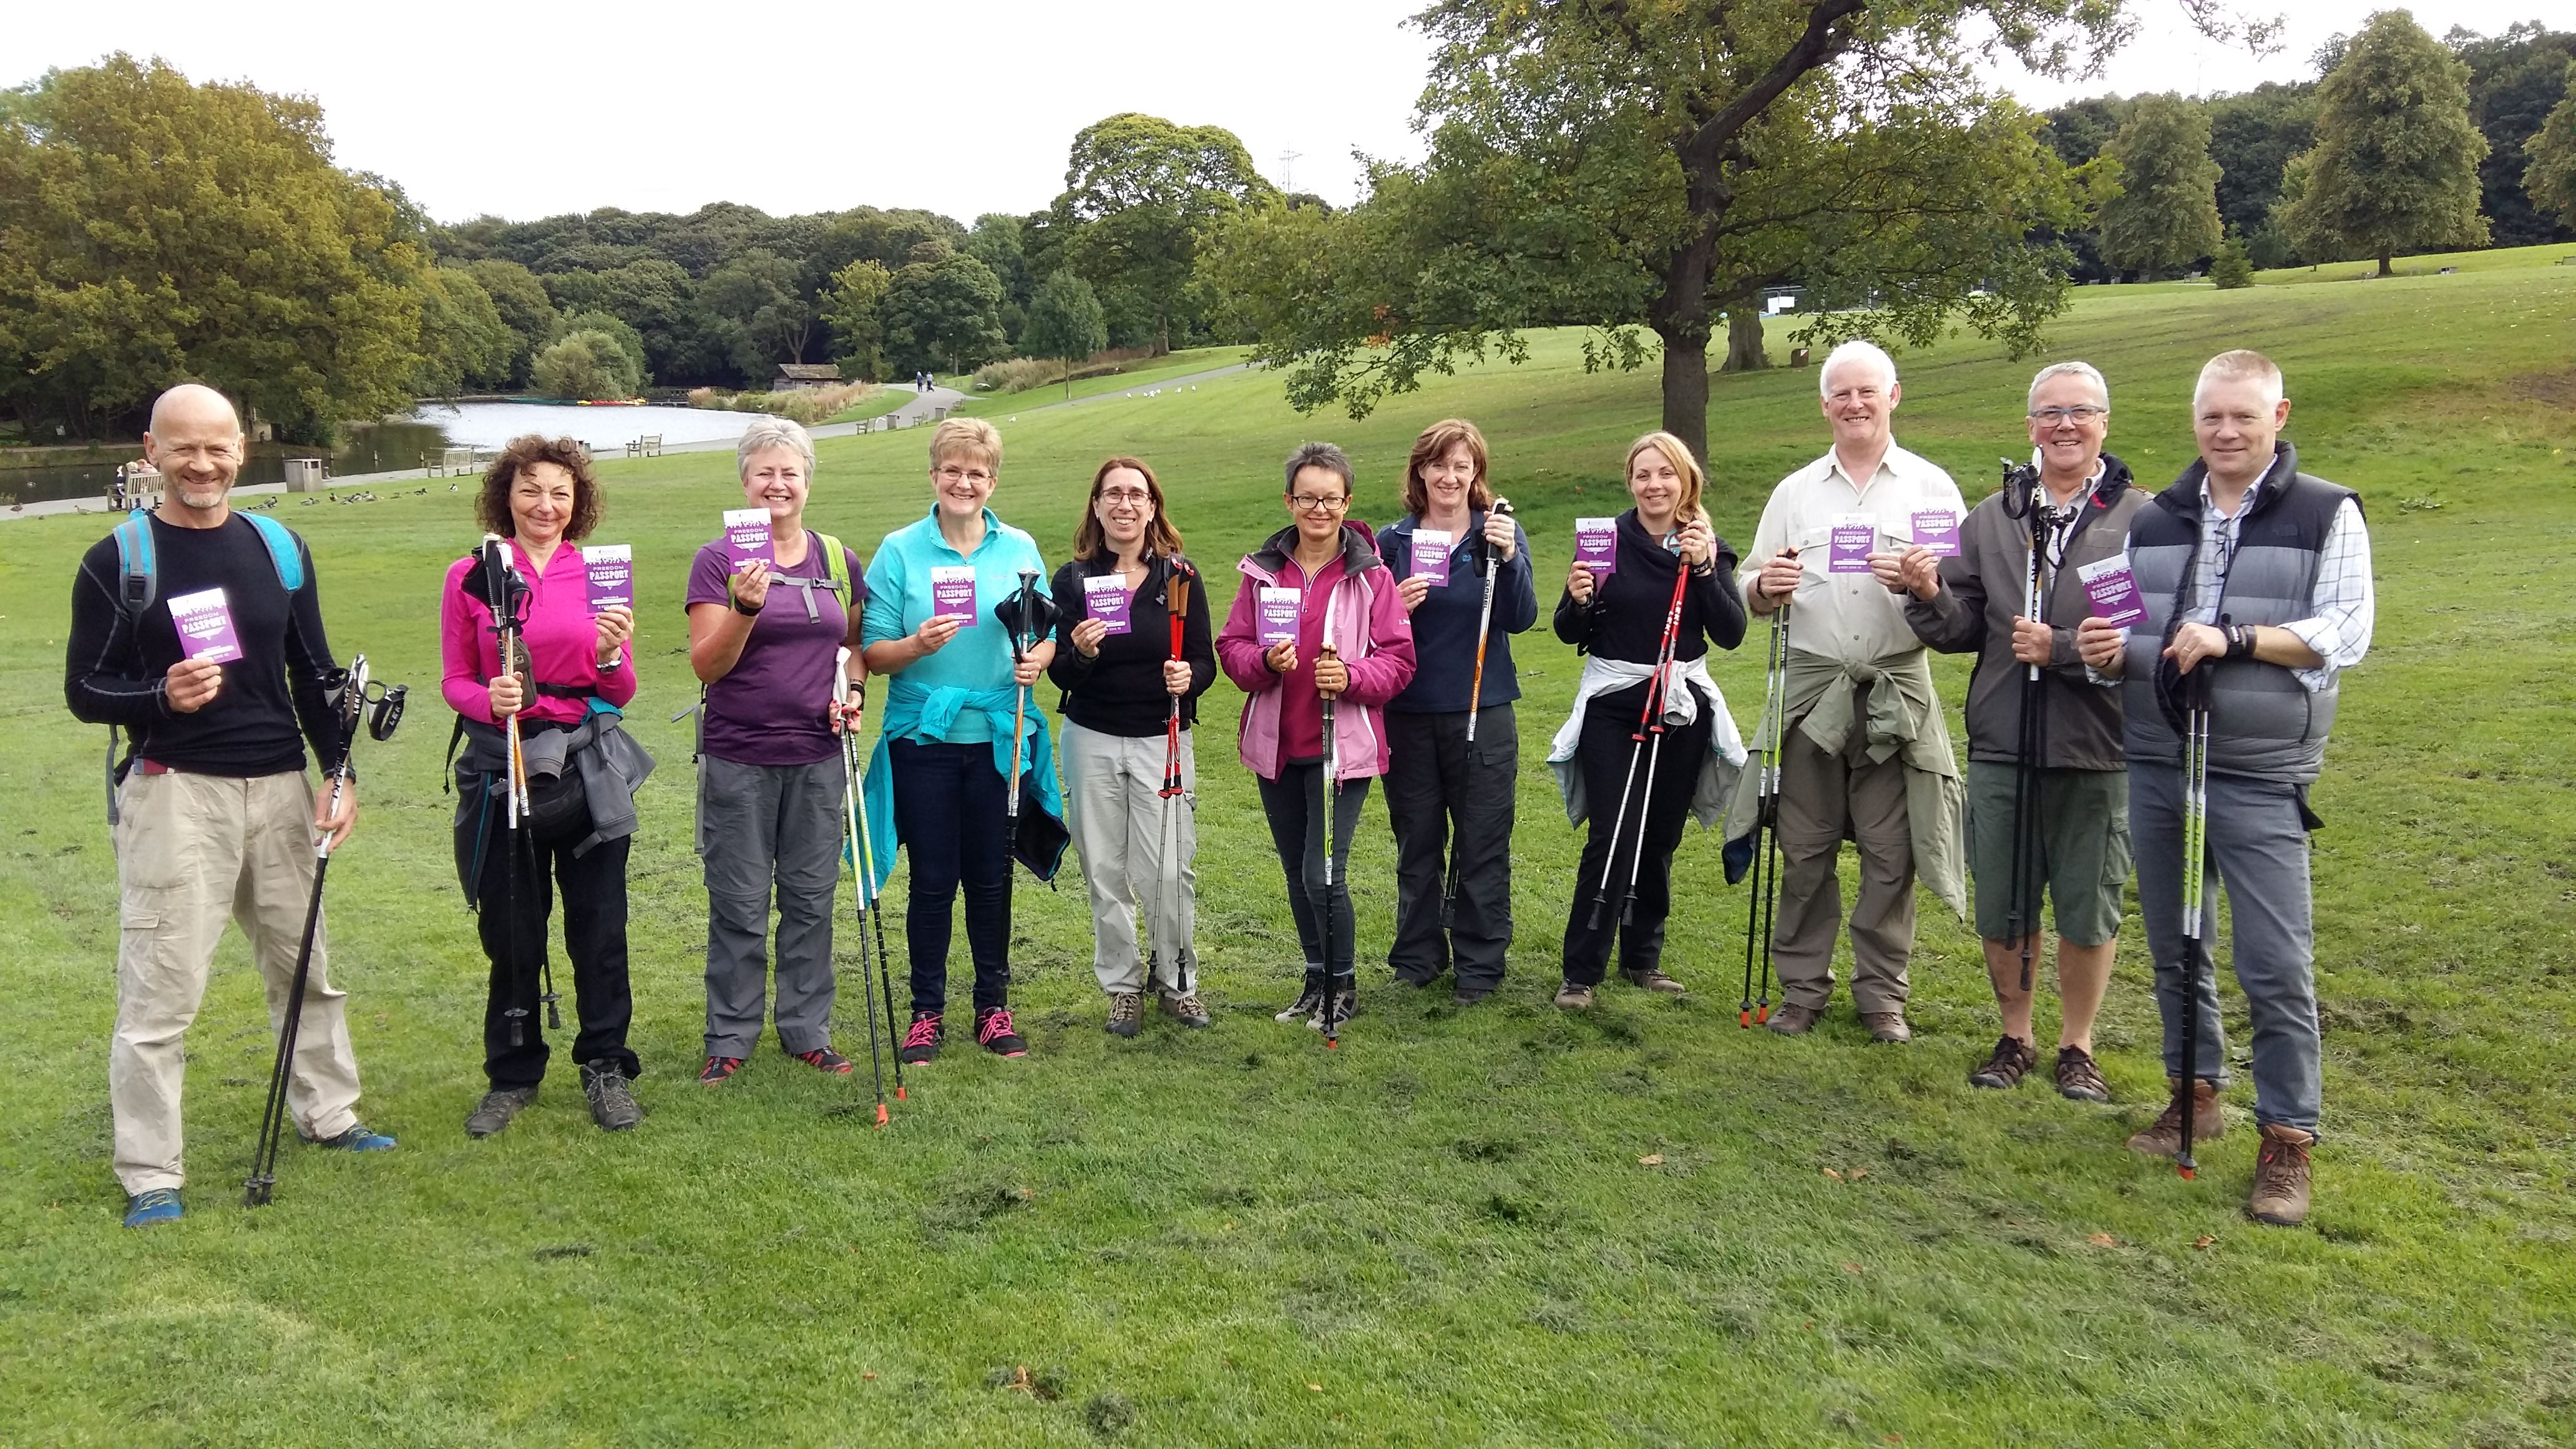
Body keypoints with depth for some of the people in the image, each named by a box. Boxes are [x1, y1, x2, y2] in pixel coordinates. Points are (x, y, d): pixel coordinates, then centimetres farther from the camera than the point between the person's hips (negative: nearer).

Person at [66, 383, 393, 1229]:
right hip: (173, 794, -4)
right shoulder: (117, 562, -3)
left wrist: (340, 775, 4)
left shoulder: (281, 549, 8)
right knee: (160, 989, -3)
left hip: (280, 788, 4)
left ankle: (327, 1116, 32)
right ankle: (150, 1175, 7)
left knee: (305, 966, 16)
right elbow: (84, 690, -2)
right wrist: (161, 697, -22)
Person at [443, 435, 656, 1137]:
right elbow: (455, 682, 5)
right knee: (510, 930, 8)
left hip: (590, 768, 1)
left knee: (599, 924, 5)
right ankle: (513, 1075, 24)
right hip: (501, 768, 0)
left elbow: (621, 693, 5)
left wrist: (611, 654, -16)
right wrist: (489, 699, -17)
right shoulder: (469, 577, 1)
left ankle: (606, 1067, 21)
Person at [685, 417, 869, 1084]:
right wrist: (746, 609, -26)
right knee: (739, 905, 4)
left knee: (811, 899, 11)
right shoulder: (718, 561, -4)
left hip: (817, 755, 3)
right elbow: (706, 665, -10)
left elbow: (856, 643, 18)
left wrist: (850, 689, -2)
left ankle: (807, 1030, 23)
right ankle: (729, 1039, 18)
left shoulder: (838, 560, 8)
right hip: (738, 759, -3)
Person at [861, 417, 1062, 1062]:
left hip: (1000, 737, 2)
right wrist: (916, 645, -22)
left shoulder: (1020, 549, 6)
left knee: (992, 876, 9)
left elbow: (1047, 637, 9)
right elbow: (872, 654, -3)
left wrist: (1036, 660, -13)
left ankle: (994, 1005, 23)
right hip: (923, 737, -1)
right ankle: (927, 1010, 19)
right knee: (932, 880, 4)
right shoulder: (900, 550, 0)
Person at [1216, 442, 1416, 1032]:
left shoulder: (1370, 573, -4)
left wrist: (1351, 676, -22)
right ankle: (1316, 978, 33)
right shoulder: (1263, 570, 6)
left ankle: (1344, 984, 13)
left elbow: (1399, 658, -4)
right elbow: (1231, 646, 5)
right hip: (1275, 746, 4)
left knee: (1323, 875, -9)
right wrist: (1264, 662, -16)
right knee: (1297, 873, 15)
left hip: (1342, 745, -4)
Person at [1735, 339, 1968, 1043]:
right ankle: (1803, 988, 17)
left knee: (1891, 854, 2)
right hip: (1811, 688, 2)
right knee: (1805, 851, 5)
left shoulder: (1931, 485, 7)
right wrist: (1767, 587, -11)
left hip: (1898, 692, -1)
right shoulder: (1795, 491, 13)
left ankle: (1882, 994, 15)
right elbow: (1752, 596, 12)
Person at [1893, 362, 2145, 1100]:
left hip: (2096, 751, -3)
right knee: (2001, 908, 13)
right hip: (2000, 745, 3)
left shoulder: (2141, 520, -4)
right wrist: (1930, 596, -13)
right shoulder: (1991, 517, 8)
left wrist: (2062, 649, -19)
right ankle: (2015, 1037, 31)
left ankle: (2076, 1046, 28)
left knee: (2088, 911, 10)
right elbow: (1963, 631, 6)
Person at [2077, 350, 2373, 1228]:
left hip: (2260, 776, -4)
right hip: (2156, 765, 5)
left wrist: (2233, 638, -21)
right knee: (2173, 948, 14)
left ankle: (2287, 1138, 7)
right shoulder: (2154, 522, 12)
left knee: (2276, 965, -5)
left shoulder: (2327, 515, 0)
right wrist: (2105, 653, -12)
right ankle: (2196, 1092, 31)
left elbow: (2346, 634, -10)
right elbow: (2124, 640, 12)